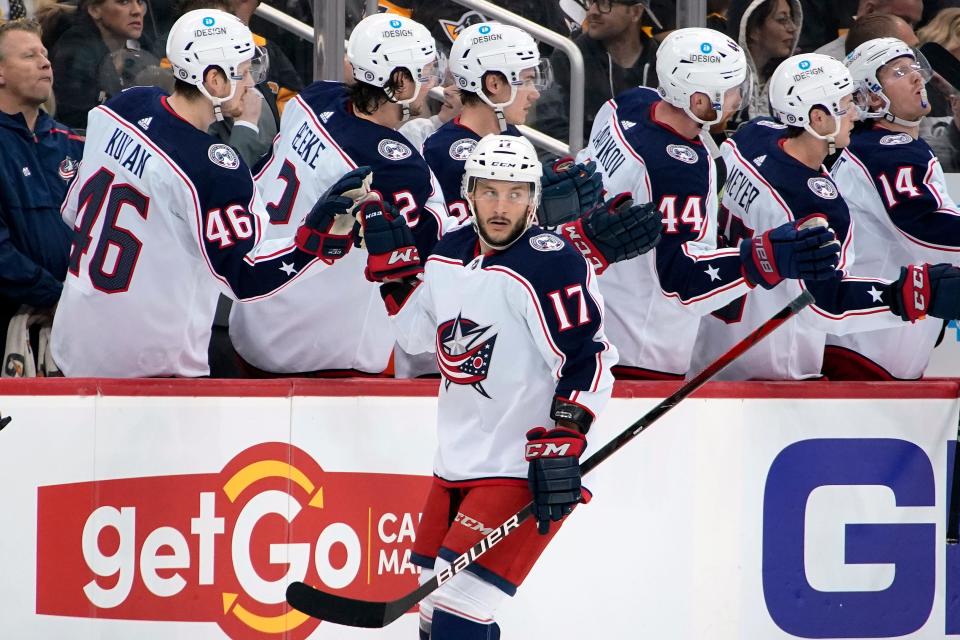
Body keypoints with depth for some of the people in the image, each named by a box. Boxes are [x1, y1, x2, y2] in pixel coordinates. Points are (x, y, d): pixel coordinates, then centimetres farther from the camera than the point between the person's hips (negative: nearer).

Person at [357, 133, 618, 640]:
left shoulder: (550, 265, -16)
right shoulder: (448, 254, 9)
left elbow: (587, 360, -20)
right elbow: (420, 335, 22)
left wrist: (561, 447, -27)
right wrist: (393, 266, 10)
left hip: (521, 470, -9)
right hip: (456, 464, 9)